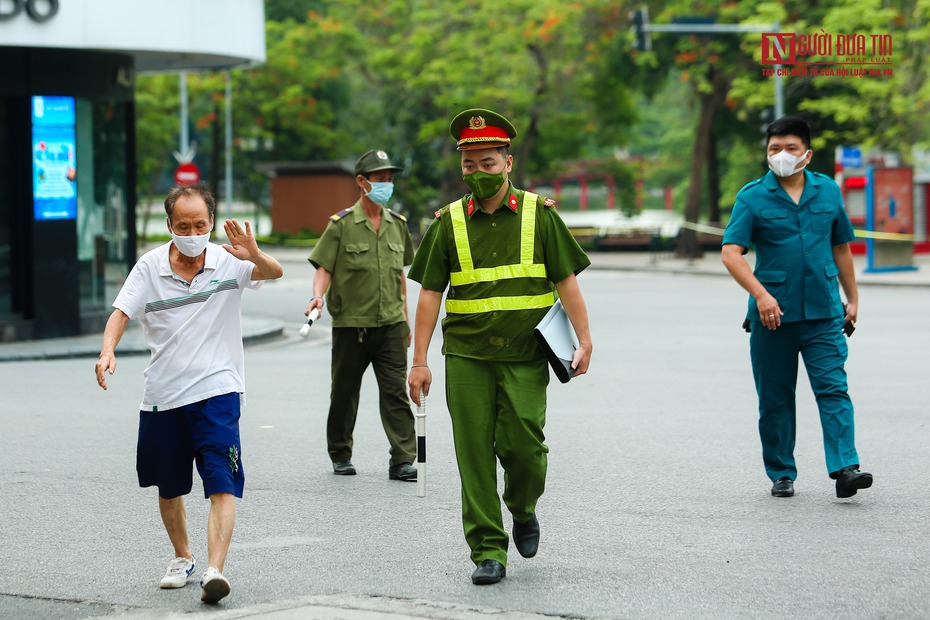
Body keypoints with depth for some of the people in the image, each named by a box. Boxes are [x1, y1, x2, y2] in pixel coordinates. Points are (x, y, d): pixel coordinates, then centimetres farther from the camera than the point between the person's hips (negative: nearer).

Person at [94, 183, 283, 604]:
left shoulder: (227, 262, -5)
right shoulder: (150, 266, 1)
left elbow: (274, 273, -19)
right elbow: (121, 312, -2)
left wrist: (254, 255, -43)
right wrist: (108, 350, -22)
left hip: (217, 391, -3)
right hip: (162, 395, 3)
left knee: (222, 486, -16)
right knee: (169, 489, 16)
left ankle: (214, 570, -22)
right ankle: (182, 558, 38)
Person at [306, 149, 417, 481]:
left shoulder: (397, 224, 11)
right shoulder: (341, 224, -3)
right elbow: (324, 268, -3)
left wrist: (405, 320, 19)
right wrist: (317, 296, -23)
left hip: (390, 325, 3)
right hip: (350, 325, -3)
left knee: (396, 392, -6)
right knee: (344, 394, 8)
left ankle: (403, 461, -9)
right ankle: (341, 456, 24)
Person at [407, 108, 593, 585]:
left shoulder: (538, 214, 4)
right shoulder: (449, 223, 6)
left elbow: (566, 281, 5)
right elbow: (430, 293, 7)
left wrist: (585, 341, -3)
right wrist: (419, 361, 4)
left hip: (524, 355, -1)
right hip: (466, 355, 1)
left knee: (522, 445, -9)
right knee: (475, 452, -2)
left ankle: (524, 511, 23)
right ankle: (487, 550, 6)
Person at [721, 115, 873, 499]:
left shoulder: (828, 191, 8)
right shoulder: (753, 197, -2)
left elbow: (841, 247, 19)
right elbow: (731, 253, -11)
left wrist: (852, 299, 20)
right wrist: (761, 294, -23)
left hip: (823, 312, 1)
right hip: (772, 314, -1)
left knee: (833, 388, -10)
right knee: (775, 398, 6)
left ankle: (845, 468, -16)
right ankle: (781, 474, 16)